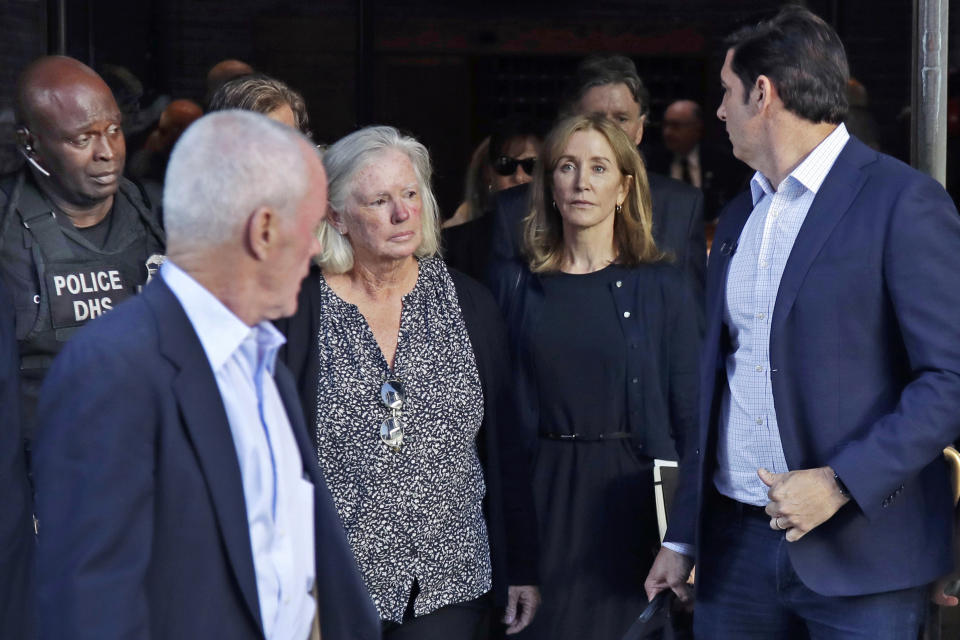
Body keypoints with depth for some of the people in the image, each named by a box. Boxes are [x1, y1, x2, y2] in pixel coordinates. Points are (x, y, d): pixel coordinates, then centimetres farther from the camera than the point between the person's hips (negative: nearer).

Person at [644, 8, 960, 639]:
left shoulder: (903, 202, -8)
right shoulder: (739, 218, 15)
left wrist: (841, 484, -19)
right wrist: (683, 538, 16)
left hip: (859, 548, -6)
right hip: (736, 542, 6)